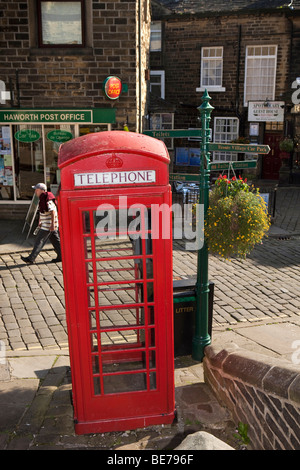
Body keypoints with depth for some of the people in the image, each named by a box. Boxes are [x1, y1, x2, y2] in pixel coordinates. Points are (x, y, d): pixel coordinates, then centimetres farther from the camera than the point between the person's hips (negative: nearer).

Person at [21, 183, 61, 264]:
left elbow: (53, 212, -25)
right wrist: (40, 221, 22)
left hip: (48, 225, -10)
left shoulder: (48, 200, -20)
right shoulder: (42, 199, 12)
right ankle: (61, 256, 19)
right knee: (55, 240, 13)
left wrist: (52, 224, -27)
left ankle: (31, 258, -2)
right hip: (45, 224, 10)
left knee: (39, 241, -6)